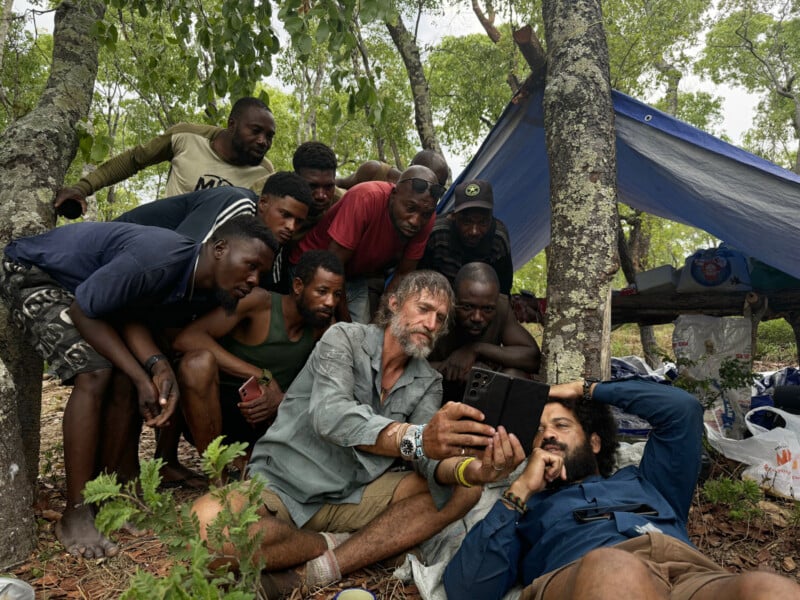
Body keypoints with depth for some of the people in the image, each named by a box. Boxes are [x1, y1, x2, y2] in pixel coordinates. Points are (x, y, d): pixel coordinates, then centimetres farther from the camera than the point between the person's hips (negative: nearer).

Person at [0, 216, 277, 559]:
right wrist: (143, 378, -25)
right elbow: (83, 313, -26)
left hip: (81, 283, 9)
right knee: (93, 374, -23)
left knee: (125, 377, 0)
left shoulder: (195, 281, -7)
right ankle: (76, 517, -14)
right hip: (31, 272, -9)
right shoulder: (160, 260, -36)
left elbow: (126, 316, -10)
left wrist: (157, 365, -28)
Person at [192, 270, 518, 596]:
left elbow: (428, 456, -12)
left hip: (353, 497, 5)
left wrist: (472, 469, -36)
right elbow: (329, 416, -28)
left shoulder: (428, 383, 5)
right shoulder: (345, 337, -9)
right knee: (207, 520, -35)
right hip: (283, 485, -4)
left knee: (464, 489, -15)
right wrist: (415, 438, -46)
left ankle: (311, 572, -21)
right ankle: (334, 546, -8)